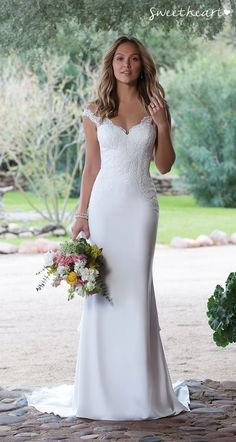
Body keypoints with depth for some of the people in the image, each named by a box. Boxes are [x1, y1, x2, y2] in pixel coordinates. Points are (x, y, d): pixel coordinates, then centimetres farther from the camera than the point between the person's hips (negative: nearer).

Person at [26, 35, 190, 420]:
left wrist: (162, 127, -7)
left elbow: (165, 166, 7)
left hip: (141, 204, 0)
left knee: (137, 287, -1)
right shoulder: (95, 112, 6)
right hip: (105, 202, 0)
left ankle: (140, 387, 8)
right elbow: (91, 167, 7)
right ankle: (103, 386, 8)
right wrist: (81, 215, 1)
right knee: (101, 287, -2)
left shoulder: (155, 107, 7)